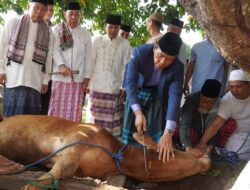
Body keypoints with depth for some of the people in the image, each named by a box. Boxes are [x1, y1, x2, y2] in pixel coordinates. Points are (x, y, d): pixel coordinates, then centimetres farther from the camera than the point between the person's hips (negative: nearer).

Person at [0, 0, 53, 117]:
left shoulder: (47, 32, 12)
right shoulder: (13, 23, 6)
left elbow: (48, 57, 10)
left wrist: (45, 80, 6)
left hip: (34, 80, 2)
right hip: (13, 77, -2)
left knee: (30, 115, -2)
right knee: (12, 113, -3)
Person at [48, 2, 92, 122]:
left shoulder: (86, 34, 10)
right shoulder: (58, 30, 5)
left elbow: (88, 57, 10)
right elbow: (55, 50, -6)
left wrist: (87, 78, 4)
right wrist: (61, 65, -23)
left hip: (78, 79, 2)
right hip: (60, 77, -1)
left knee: (74, 112, 2)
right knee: (57, 109, 0)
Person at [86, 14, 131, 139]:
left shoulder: (124, 44, 0)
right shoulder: (97, 41, 3)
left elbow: (126, 67, 0)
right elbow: (91, 63, 5)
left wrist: (124, 86, -4)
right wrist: (88, 83, 1)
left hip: (115, 87, -1)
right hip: (97, 86, 1)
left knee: (112, 118, 3)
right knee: (95, 117, 7)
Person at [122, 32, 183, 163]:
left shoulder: (177, 67, -25)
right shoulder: (140, 52, -29)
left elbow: (174, 98, -30)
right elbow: (130, 82, -30)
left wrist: (168, 133, -38)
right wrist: (138, 112, -41)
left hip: (158, 97, 0)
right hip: (136, 93, 0)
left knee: (155, 135, -5)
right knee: (131, 132, 3)